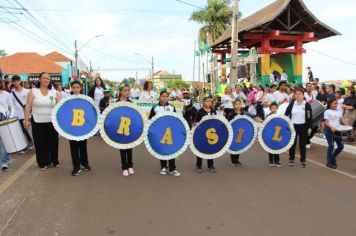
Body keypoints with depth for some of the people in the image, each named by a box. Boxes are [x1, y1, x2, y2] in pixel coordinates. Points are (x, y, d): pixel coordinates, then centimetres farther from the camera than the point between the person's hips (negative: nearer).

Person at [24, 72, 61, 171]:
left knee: (53, 142, 9)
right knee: (40, 142, 6)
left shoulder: (54, 92, 1)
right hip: (37, 122, -1)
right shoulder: (33, 91, -4)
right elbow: (28, 107, -4)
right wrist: (26, 120, -8)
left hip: (52, 121, 1)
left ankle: (55, 160, 26)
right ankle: (44, 162, 20)